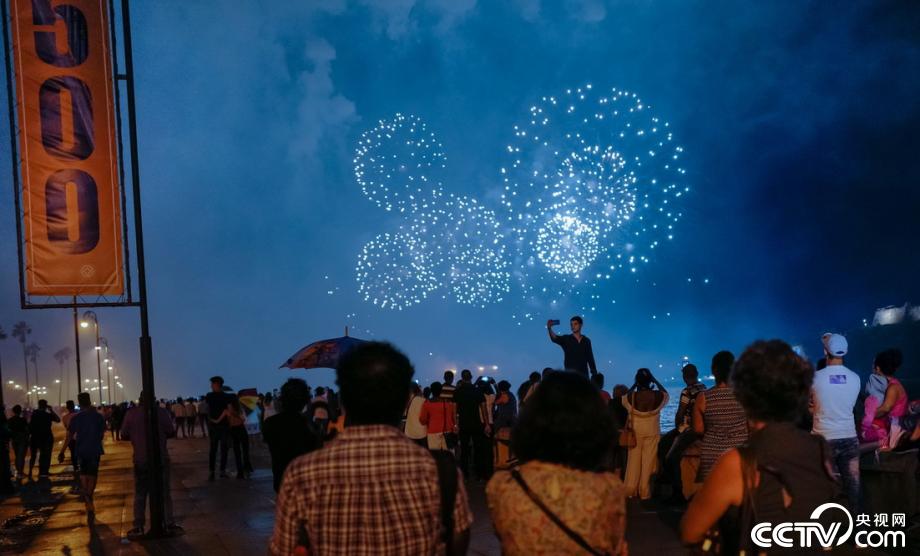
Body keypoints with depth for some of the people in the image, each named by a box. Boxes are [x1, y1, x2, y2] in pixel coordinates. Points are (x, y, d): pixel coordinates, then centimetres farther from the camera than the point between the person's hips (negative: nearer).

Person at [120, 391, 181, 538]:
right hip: (161, 458, 0)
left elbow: (124, 435, -2)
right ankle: (169, 523, 8)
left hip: (141, 459, 0)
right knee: (165, 492, 10)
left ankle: (138, 527, 6)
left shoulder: (131, 413, -5)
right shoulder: (162, 412, -7)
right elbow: (171, 433, -6)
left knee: (140, 493, 10)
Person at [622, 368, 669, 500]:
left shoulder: (631, 396, -11)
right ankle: (644, 492, 6)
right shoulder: (657, 396, -10)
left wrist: (635, 385, 15)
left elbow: (624, 398, 14)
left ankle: (630, 490, 12)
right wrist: (655, 380, 18)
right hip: (652, 432, 0)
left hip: (635, 431, 1)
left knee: (633, 460, 10)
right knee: (648, 461, 4)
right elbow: (666, 394, 15)